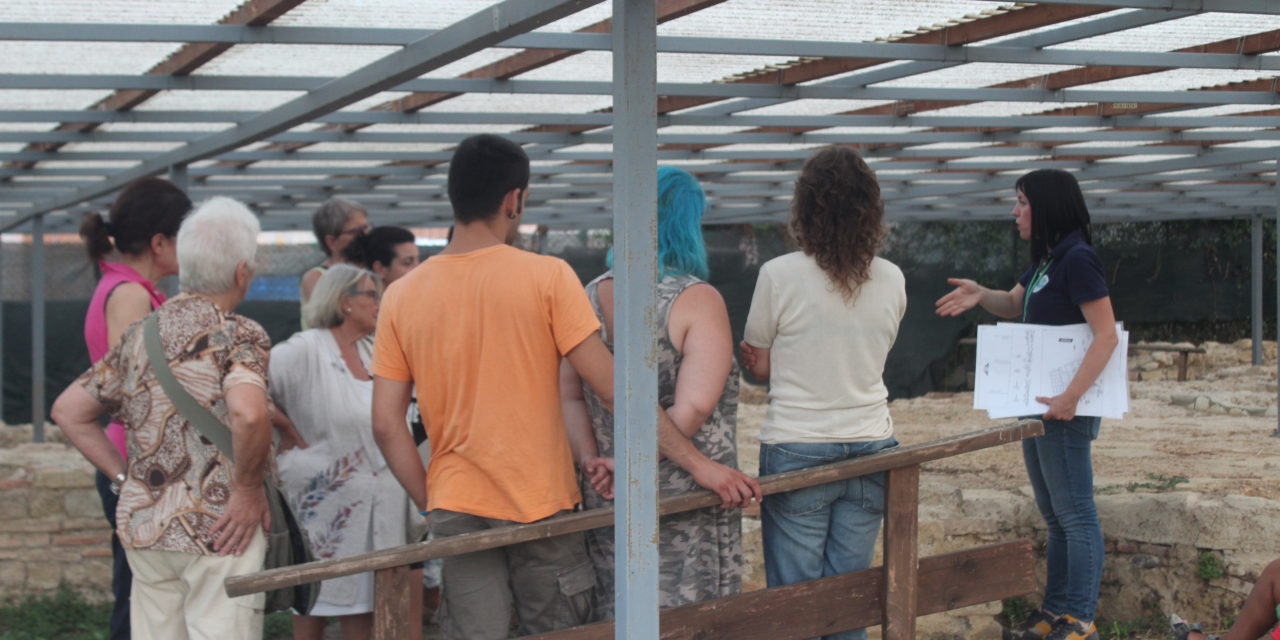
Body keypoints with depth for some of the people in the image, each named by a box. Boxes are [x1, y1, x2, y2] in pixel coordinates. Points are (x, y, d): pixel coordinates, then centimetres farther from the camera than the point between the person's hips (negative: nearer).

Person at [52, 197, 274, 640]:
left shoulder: (140, 334, 10)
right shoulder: (238, 335, -10)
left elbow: (69, 411, 14)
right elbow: (247, 414, -29)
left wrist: (125, 477, 11)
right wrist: (249, 488, -15)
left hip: (143, 530, 6)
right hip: (217, 531, -6)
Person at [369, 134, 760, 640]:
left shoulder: (402, 296, 1)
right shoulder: (547, 277, -8)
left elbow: (386, 425, -1)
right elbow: (612, 388, -11)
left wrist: (431, 505, 10)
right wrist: (698, 464, -6)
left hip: (455, 509, 2)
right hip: (539, 505, -2)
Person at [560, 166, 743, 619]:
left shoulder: (591, 297, 6)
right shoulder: (697, 300, -12)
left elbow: (568, 396, 3)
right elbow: (692, 409, -20)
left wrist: (590, 460, -5)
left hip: (607, 507, 6)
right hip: (685, 508, -6)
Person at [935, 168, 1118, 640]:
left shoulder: (1078, 259, -16)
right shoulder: (1045, 260, 12)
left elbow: (1106, 334, -21)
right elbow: (1013, 305, 22)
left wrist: (1069, 398, -26)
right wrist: (980, 294, 0)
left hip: (1065, 409, -10)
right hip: (1037, 405, 10)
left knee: (1074, 513, -4)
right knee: (1053, 514, 16)